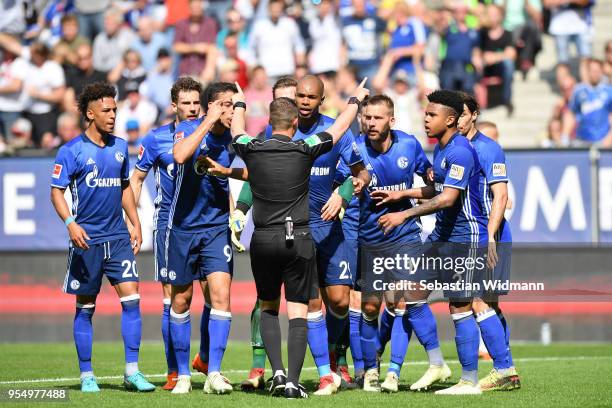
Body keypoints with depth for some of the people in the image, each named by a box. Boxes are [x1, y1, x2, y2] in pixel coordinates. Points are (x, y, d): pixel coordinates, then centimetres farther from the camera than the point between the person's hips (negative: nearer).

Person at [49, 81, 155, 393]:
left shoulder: (119, 147, 10)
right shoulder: (71, 151, -5)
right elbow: (56, 191, -7)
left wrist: (135, 224, 15)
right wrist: (71, 223, -22)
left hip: (118, 237, 4)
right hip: (87, 239, -4)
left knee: (131, 297, -8)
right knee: (85, 307, 3)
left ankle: (132, 371, -4)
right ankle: (86, 375, 12)